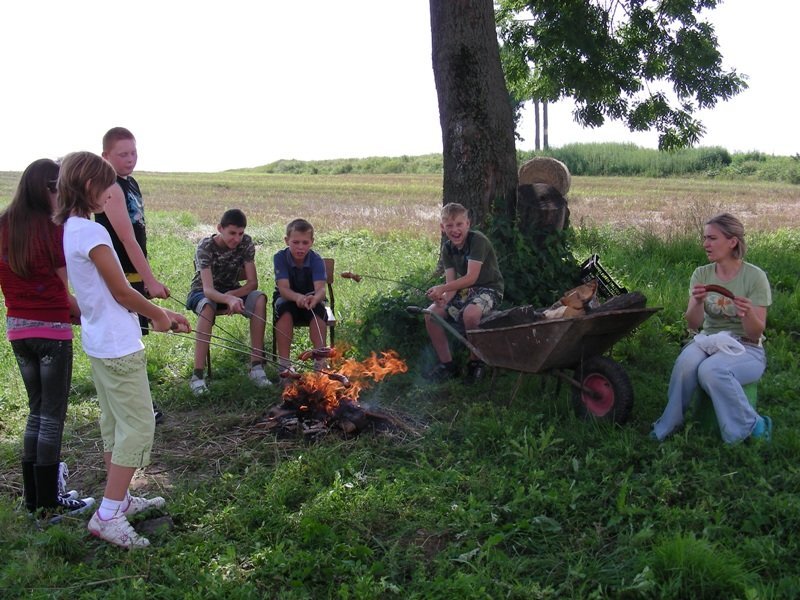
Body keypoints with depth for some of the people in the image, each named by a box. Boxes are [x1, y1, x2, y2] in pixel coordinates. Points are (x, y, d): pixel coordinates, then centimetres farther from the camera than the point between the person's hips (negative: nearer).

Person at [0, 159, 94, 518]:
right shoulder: (53, 231, -15)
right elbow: (68, 291, -13)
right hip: (52, 330, -6)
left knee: (36, 410, 18)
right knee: (52, 414, 4)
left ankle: (32, 496, 24)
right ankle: (50, 501, 13)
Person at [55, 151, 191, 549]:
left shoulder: (68, 229, 8)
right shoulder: (92, 232, -20)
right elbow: (122, 292, -15)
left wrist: (158, 315, 13)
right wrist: (160, 315, 3)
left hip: (98, 341, 10)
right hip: (118, 346, -10)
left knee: (115, 422, 19)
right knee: (138, 425, -3)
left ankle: (120, 499, 31)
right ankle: (108, 516, 0)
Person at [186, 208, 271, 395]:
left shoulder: (246, 243, -12)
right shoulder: (206, 247, -23)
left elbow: (252, 283, -13)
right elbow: (208, 289, -35)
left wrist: (232, 295, -31)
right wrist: (228, 300, -55)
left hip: (231, 292, 3)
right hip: (201, 293, -3)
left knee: (260, 298, -27)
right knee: (208, 305, -40)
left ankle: (256, 365, -26)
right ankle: (198, 374, -38)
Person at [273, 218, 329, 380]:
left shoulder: (316, 260, -17)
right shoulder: (280, 257, -19)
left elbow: (321, 289, -31)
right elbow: (283, 288, -30)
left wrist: (314, 298, -57)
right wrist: (297, 297, -54)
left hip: (311, 299, 1)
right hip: (287, 298, -1)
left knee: (319, 308, -32)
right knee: (283, 307, -34)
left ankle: (320, 360, -26)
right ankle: (284, 363, -32)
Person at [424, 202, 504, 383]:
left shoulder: (478, 240, -20)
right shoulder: (447, 248, 2)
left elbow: (471, 277, -27)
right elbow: (451, 281, -6)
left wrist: (442, 288, -35)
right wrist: (445, 297, -28)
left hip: (488, 288, -7)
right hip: (464, 290, 7)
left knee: (470, 313, -37)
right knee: (431, 314, -10)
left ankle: (476, 362, -13)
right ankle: (446, 364, 3)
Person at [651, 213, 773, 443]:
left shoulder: (755, 277, -9)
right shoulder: (702, 274, 1)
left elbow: (756, 334, -10)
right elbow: (693, 324, -7)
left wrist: (749, 314, -32)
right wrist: (697, 303, -28)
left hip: (745, 348, -3)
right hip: (709, 341, 3)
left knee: (710, 369, -35)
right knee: (686, 361, -32)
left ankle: (753, 427, -15)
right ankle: (667, 426, -17)